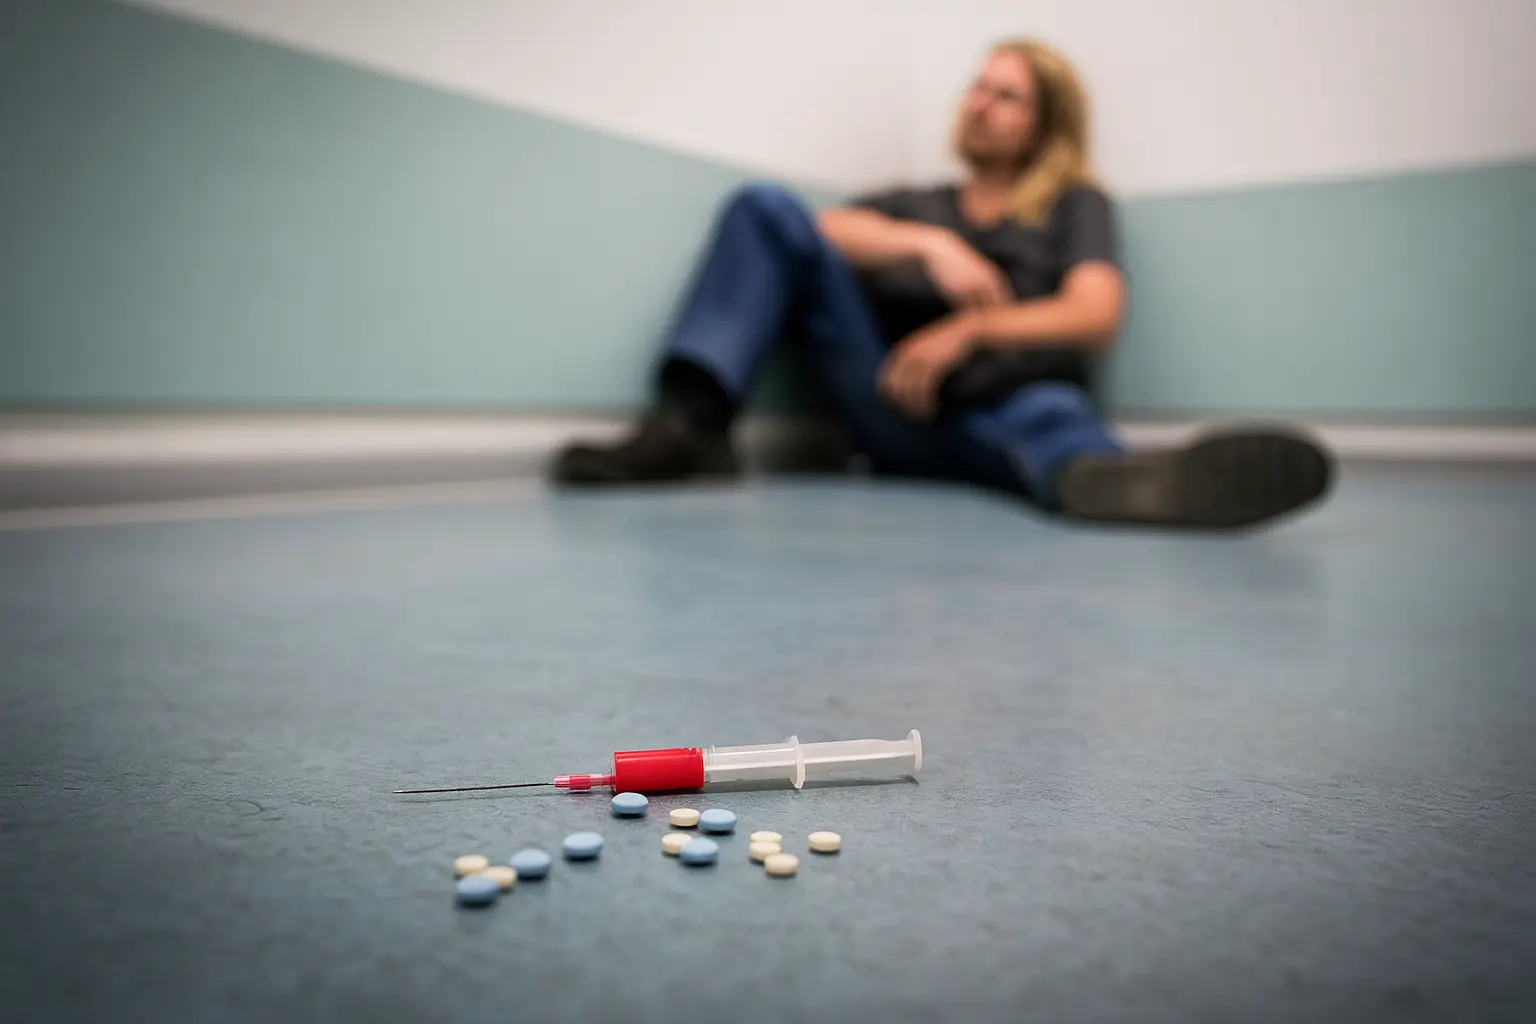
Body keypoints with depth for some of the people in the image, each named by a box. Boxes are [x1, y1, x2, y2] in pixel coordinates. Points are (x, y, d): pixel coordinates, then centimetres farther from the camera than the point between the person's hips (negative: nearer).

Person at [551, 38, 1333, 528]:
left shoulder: (1074, 203, 20)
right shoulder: (915, 202, 28)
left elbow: (1096, 316, 1)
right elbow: (825, 231, 7)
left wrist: (969, 331, -12)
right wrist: (928, 244, -11)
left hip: (997, 404, -2)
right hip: (893, 403, 2)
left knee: (1050, 415, -39)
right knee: (768, 207, -8)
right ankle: (689, 423, -28)